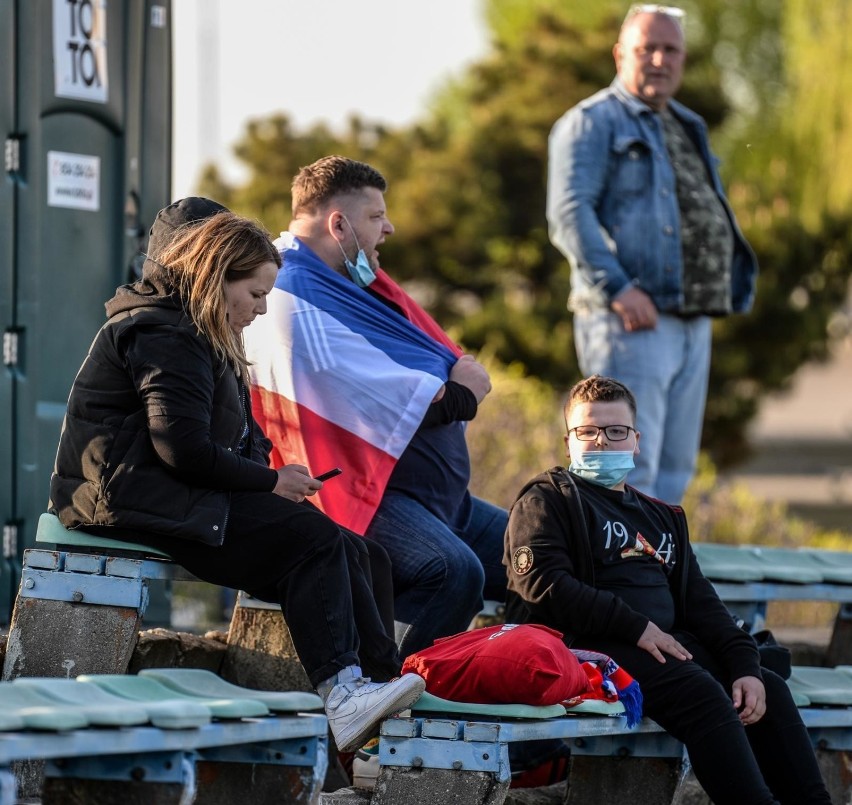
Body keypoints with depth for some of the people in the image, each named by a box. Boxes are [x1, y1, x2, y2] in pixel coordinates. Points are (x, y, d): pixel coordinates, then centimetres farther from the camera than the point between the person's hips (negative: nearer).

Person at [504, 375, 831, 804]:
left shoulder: (661, 517, 28)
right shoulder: (546, 499, 6)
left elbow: (701, 602, 20)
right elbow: (542, 583, -10)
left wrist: (745, 664, 1)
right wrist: (636, 627, -15)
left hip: (666, 644, 8)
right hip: (589, 646, -8)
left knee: (768, 689, -8)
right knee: (699, 690, -29)